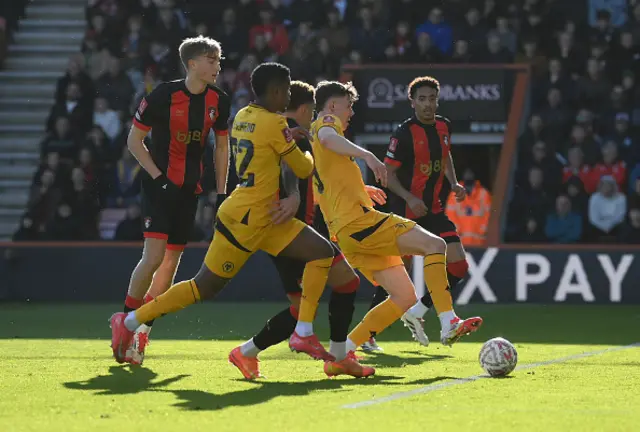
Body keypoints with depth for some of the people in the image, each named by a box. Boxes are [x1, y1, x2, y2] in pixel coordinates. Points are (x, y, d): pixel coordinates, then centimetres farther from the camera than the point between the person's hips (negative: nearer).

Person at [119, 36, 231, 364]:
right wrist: (158, 176, -15)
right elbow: (134, 140, -7)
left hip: (190, 188, 5)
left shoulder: (219, 101, 1)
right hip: (160, 183, -5)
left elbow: (221, 145, 15)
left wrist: (221, 191, 9)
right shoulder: (164, 95, -14)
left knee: (171, 262, 3)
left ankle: (142, 330, 12)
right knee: (154, 256, -18)